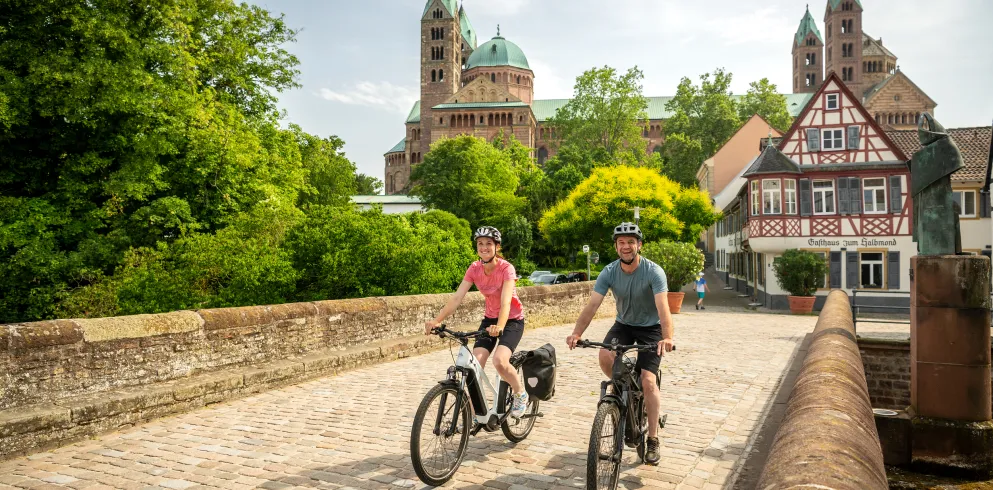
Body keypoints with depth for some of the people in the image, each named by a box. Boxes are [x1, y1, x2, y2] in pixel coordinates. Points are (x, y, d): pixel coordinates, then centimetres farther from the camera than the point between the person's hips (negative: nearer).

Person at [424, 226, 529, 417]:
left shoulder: (506, 268, -23)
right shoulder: (474, 269, -9)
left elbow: (506, 302, -36)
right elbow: (457, 297, -18)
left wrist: (500, 326, -54)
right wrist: (437, 320, -31)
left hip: (512, 320, -4)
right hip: (489, 318, 5)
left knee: (499, 361, -27)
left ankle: (520, 394, 2)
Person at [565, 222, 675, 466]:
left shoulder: (654, 272, -25)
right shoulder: (609, 272, -16)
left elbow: (663, 307, -37)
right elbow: (592, 305, -23)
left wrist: (667, 337, -54)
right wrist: (577, 333, -39)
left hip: (651, 327, -3)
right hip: (623, 324, 3)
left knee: (647, 380, -13)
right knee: (605, 356, -26)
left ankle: (653, 439, 4)